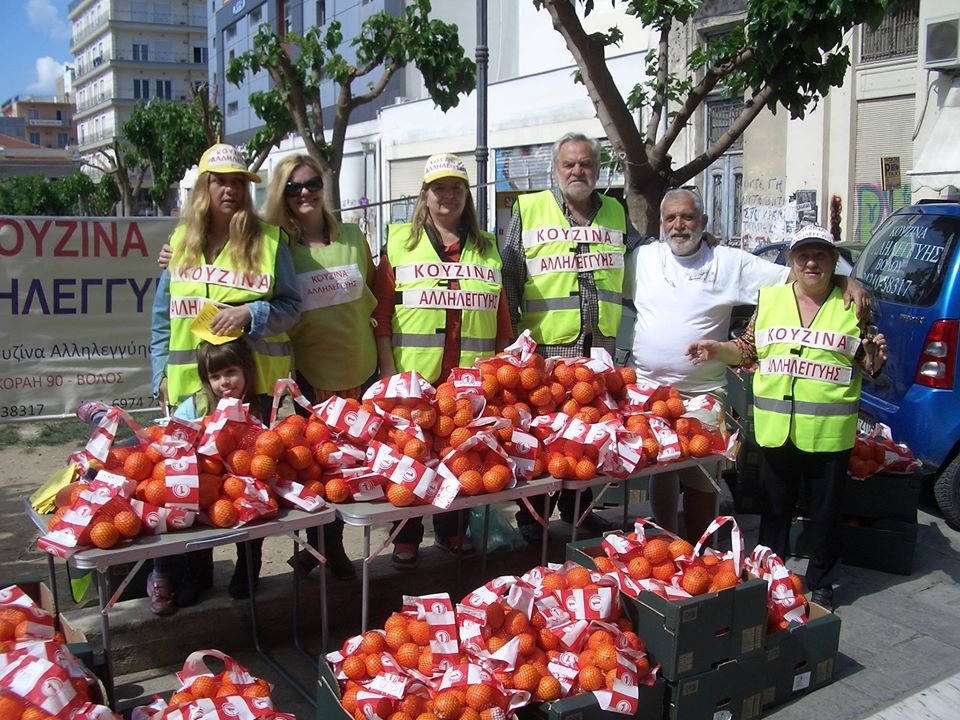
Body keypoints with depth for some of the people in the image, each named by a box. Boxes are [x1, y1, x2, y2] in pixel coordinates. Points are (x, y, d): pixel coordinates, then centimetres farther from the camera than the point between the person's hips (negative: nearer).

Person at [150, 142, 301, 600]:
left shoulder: (268, 240, 0)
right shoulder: (181, 241, 10)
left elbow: (291, 306, 0)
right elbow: (162, 315, 13)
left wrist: (250, 313, -18)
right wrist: (162, 374, 6)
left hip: (253, 378, -3)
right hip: (190, 383, 3)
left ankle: (248, 570, 20)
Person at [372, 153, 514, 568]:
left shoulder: (487, 248, 14)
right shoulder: (400, 242, 5)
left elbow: (502, 317, 14)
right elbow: (382, 312, 1)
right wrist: (388, 369, -6)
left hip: (473, 378, 2)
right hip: (414, 375, -2)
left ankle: (452, 531, 27)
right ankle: (407, 539, 19)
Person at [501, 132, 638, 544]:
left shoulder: (616, 214, 11)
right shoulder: (528, 210, 0)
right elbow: (508, 280, 0)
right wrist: (514, 336, -4)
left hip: (599, 352, 4)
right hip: (543, 351, -4)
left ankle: (577, 507, 30)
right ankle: (532, 517, 18)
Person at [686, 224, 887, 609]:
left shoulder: (853, 304, 1)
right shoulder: (770, 298, 6)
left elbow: (868, 365, 5)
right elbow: (748, 351, 12)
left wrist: (874, 357, -17)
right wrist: (717, 350, -5)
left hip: (830, 430, -1)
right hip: (776, 428, 2)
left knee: (826, 510, 11)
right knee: (775, 508, 14)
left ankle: (820, 583, 27)